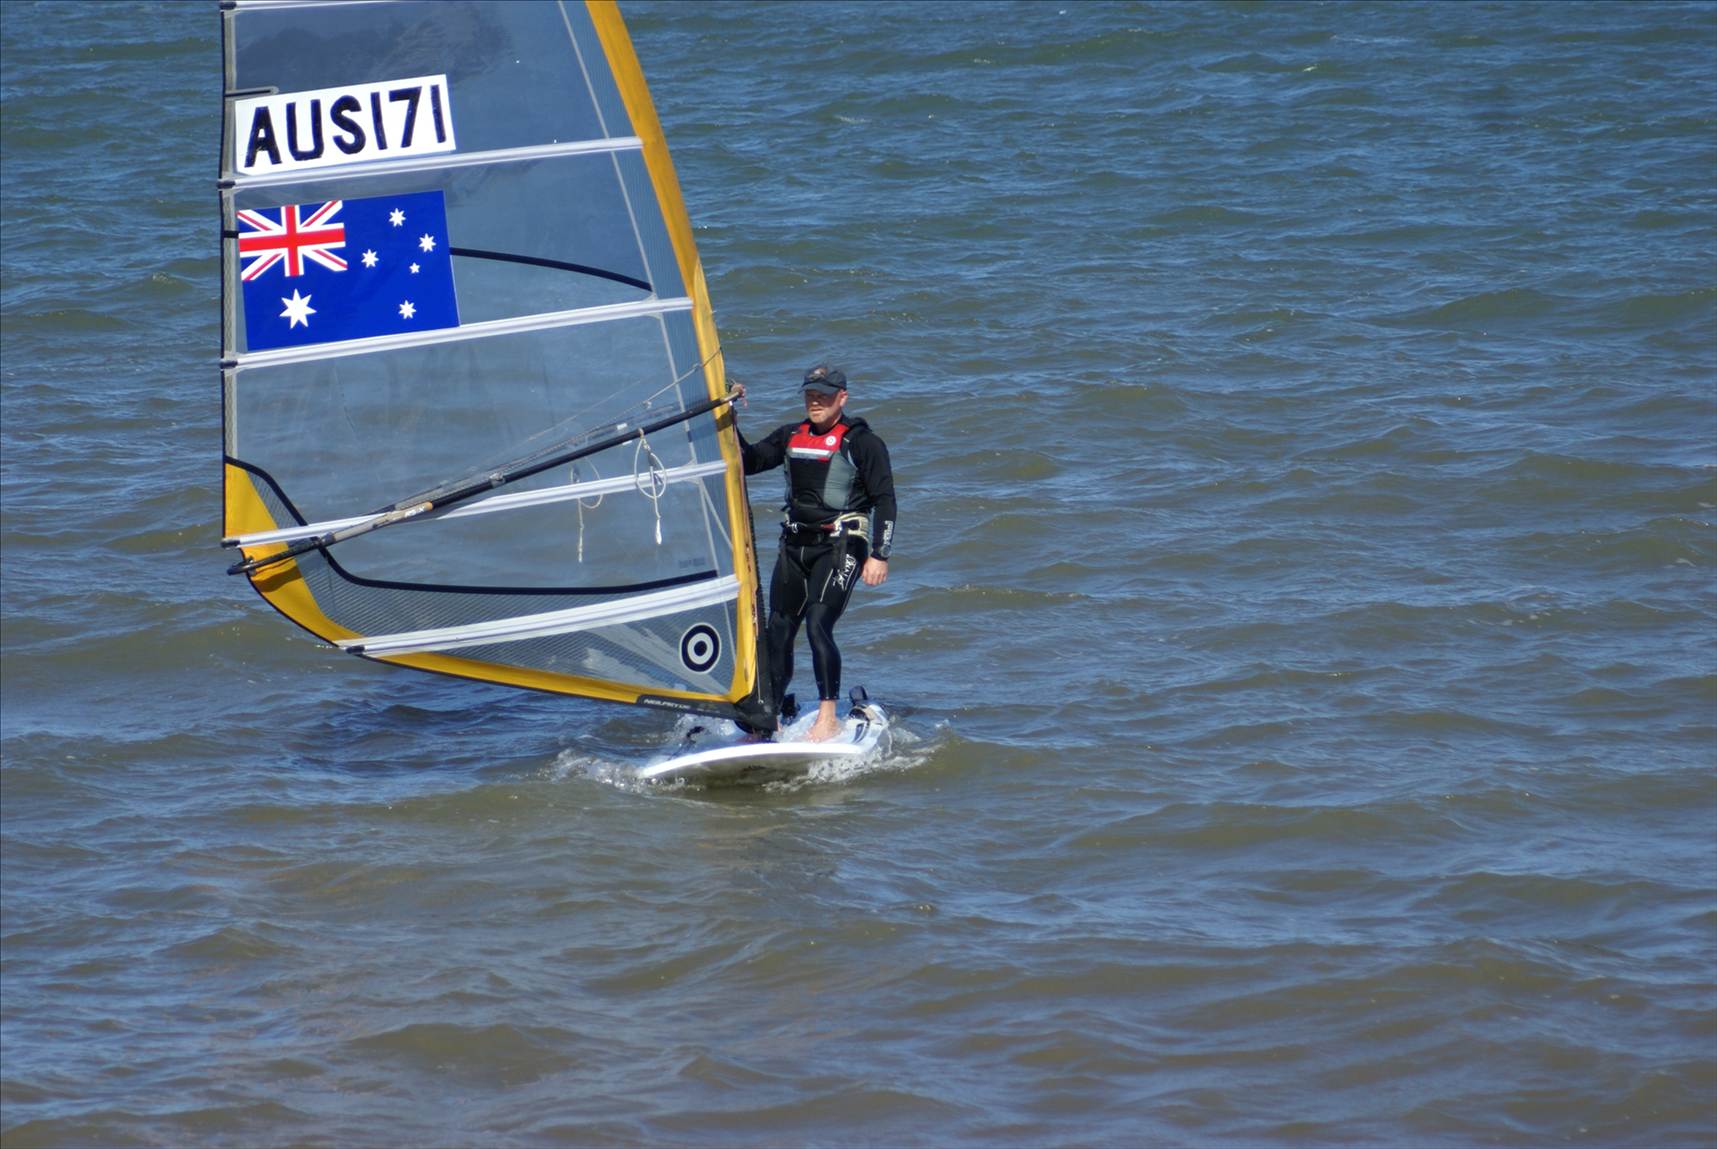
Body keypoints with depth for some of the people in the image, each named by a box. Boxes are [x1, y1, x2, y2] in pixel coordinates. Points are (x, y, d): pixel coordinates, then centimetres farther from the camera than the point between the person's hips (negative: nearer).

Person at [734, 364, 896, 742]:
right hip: (794, 545, 6)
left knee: (818, 627, -19)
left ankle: (828, 718, -13)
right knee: (778, 633, 5)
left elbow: (884, 500, -5)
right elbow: (748, 462, 16)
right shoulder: (790, 437, 14)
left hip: (839, 545, -6)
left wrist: (879, 555, -12)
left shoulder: (861, 442, -4)